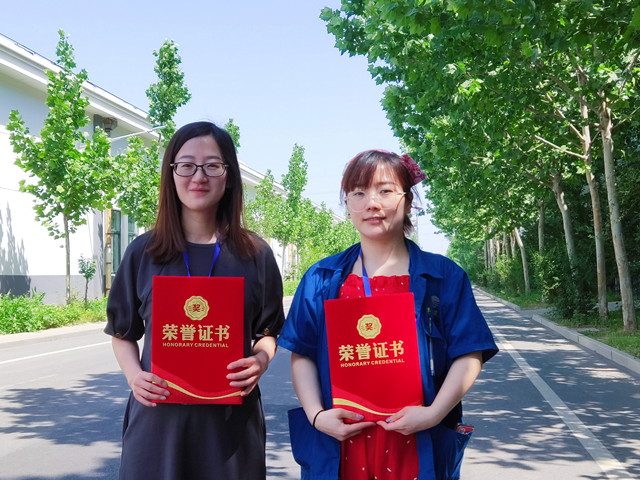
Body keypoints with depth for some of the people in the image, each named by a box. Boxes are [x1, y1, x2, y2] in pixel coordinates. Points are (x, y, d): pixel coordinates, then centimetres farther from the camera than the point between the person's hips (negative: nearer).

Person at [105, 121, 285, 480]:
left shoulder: (255, 254, 2)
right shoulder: (143, 253, 3)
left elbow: (267, 331, 10)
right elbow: (124, 333, 10)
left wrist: (261, 360, -10)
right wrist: (134, 374, -8)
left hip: (231, 420, 0)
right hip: (158, 415, 0)